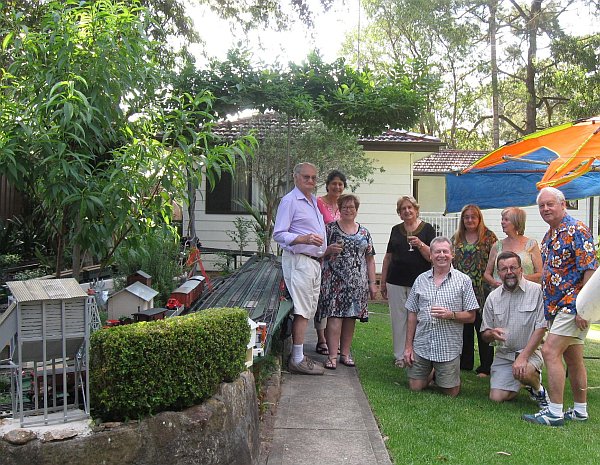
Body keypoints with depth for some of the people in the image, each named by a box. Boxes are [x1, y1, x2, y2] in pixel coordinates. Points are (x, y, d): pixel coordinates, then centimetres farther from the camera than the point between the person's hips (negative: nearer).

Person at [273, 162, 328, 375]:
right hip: (298, 260, -9)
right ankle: (297, 360, -5)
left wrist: (324, 252, 21)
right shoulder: (289, 201, -8)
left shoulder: (314, 201, 19)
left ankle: (299, 355, 18)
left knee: (309, 310, 10)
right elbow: (279, 234, -15)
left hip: (314, 261, 9)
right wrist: (305, 239, -26)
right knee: (302, 311, -10)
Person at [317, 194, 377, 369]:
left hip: (357, 282, 3)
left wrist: (372, 283, 9)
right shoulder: (330, 228, 3)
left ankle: (345, 353, 17)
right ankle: (332, 356, -7)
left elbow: (370, 259, 13)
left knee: (351, 316, 6)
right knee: (335, 316, -9)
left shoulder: (364, 233, 13)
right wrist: (329, 250, -18)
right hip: (335, 280, -3)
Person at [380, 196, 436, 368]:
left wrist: (420, 245, -20)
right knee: (398, 319, 6)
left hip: (419, 282, -3)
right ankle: (400, 356, 15)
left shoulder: (427, 229, 1)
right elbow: (388, 257, 16)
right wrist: (383, 282, 14)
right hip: (396, 282, 3)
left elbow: (432, 257, -3)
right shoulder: (396, 230, 12)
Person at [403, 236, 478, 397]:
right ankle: (430, 373, 35)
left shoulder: (463, 280, -1)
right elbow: (412, 315, 8)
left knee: (451, 393, 4)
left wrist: (450, 314, -20)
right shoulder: (421, 280, 6)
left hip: (449, 347, -2)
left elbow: (471, 316, -1)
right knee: (415, 388, 5)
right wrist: (408, 346, 3)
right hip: (421, 345, 2)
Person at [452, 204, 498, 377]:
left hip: (481, 291, -4)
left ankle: (486, 367, 10)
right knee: (464, 328, 11)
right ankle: (465, 363, 23)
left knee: (483, 330, 2)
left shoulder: (489, 237, -2)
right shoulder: (456, 238, 11)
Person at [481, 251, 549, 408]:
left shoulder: (536, 291, -8)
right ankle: (518, 383, 23)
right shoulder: (493, 297, 5)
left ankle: (538, 388, 1)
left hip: (530, 351, -4)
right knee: (497, 397, -9)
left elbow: (541, 328, -12)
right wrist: (492, 334, -19)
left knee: (524, 373, -35)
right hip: (503, 354, 4)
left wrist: (523, 356, -20)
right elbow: (485, 333, 7)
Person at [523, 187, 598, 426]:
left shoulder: (576, 230, -12)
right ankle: (580, 410, 23)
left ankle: (555, 412, -7)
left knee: (550, 351, -14)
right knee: (572, 358, 14)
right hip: (557, 306, 9)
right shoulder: (549, 236, 15)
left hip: (573, 304, -9)